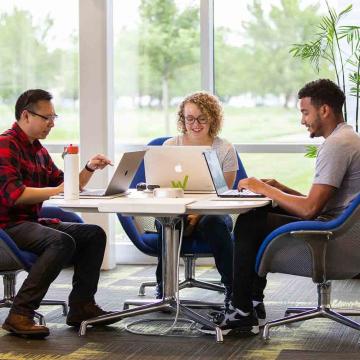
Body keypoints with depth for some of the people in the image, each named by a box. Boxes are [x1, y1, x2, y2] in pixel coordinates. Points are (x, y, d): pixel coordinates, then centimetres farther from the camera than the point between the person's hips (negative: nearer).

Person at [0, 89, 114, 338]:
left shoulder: (38, 149, 19)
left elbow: (68, 186, 23)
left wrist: (89, 168, 6)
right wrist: (56, 190, -19)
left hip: (32, 223, 10)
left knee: (94, 234, 2)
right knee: (62, 241, -33)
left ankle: (81, 306, 1)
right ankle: (20, 314, -31)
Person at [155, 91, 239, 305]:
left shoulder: (225, 149, 3)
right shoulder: (170, 147, 8)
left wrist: (198, 215, -21)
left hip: (211, 214, -1)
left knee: (213, 224, -36)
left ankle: (233, 288, -25)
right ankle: (163, 287, -21)